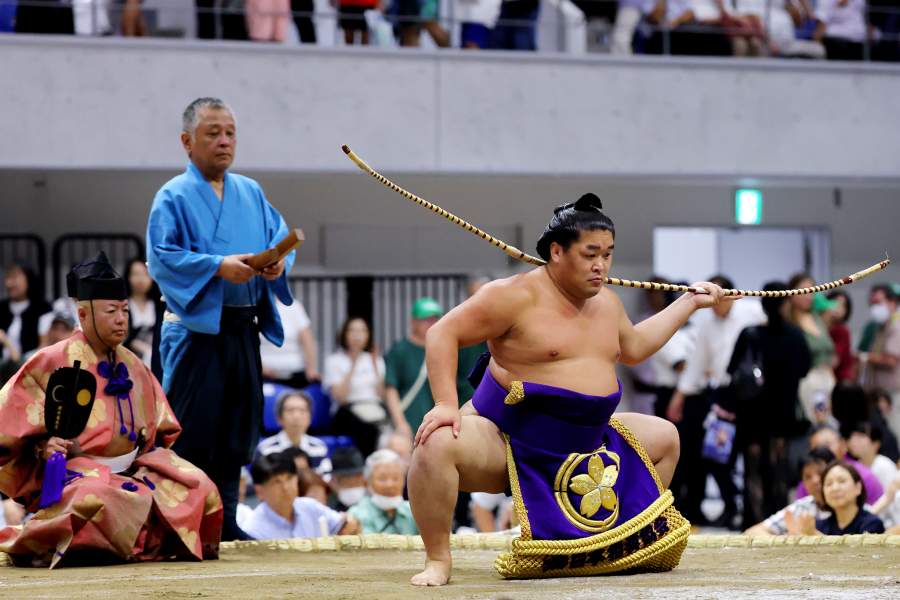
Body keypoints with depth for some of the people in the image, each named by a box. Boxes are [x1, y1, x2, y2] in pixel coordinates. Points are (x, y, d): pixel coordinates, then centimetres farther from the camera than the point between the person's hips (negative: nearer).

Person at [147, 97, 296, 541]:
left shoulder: (251, 193, 13)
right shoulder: (174, 197, -5)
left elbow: (280, 234, 12)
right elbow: (161, 256, -13)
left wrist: (279, 261, -11)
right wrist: (217, 267, -22)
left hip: (243, 328, 6)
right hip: (196, 327, -6)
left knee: (237, 426, 9)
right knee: (193, 429, -8)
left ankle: (223, 520, 16)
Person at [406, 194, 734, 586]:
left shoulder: (605, 302, 10)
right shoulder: (517, 296, -16)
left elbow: (634, 347, 32)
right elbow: (443, 334, -16)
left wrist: (689, 303, 33)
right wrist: (446, 404, -28)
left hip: (586, 444, 8)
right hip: (507, 442, -8)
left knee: (664, 437, 17)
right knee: (438, 445, -36)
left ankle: (637, 543, 27)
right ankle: (438, 559, -20)